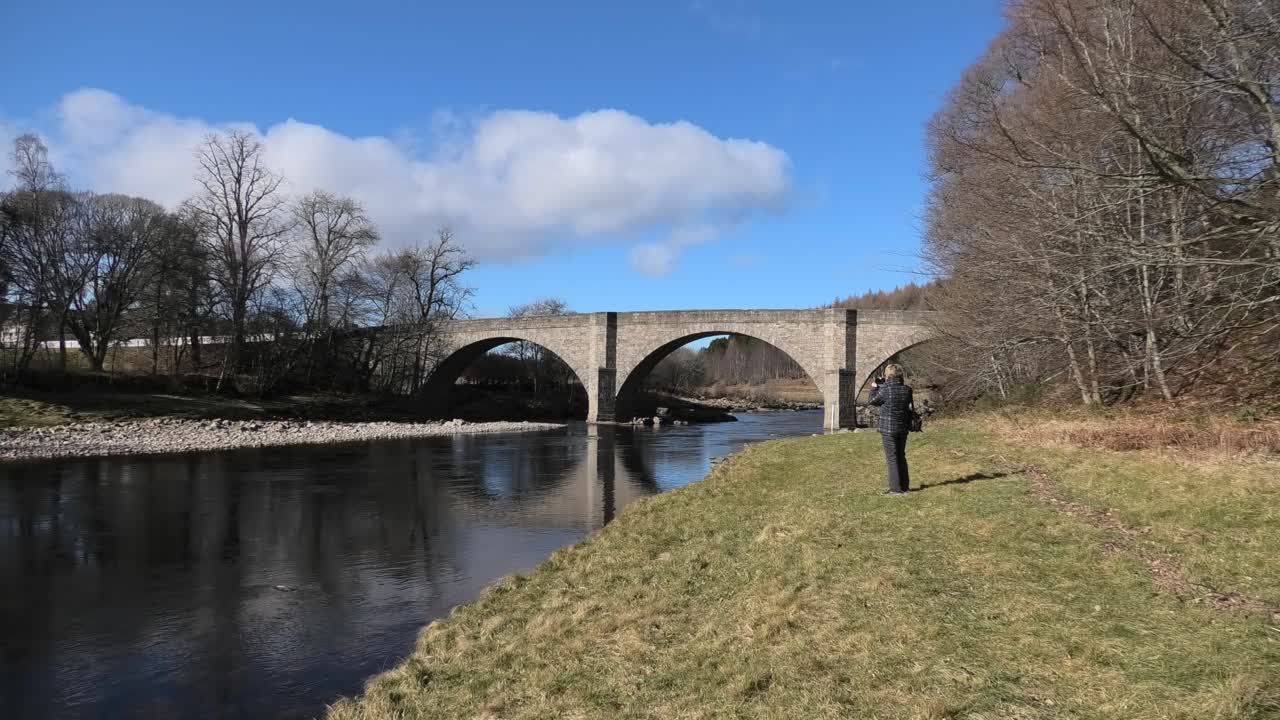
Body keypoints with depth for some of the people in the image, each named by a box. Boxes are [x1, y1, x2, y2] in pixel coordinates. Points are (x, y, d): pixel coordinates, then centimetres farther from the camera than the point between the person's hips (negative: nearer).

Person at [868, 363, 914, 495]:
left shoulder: (885, 389, -18)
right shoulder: (906, 389, -1)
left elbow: (874, 401, 0)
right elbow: (909, 405, 13)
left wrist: (873, 388, 14)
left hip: (888, 429, -6)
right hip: (903, 428, 6)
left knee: (892, 458, 0)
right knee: (901, 456, 17)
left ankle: (896, 488, 1)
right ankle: (904, 486, 23)